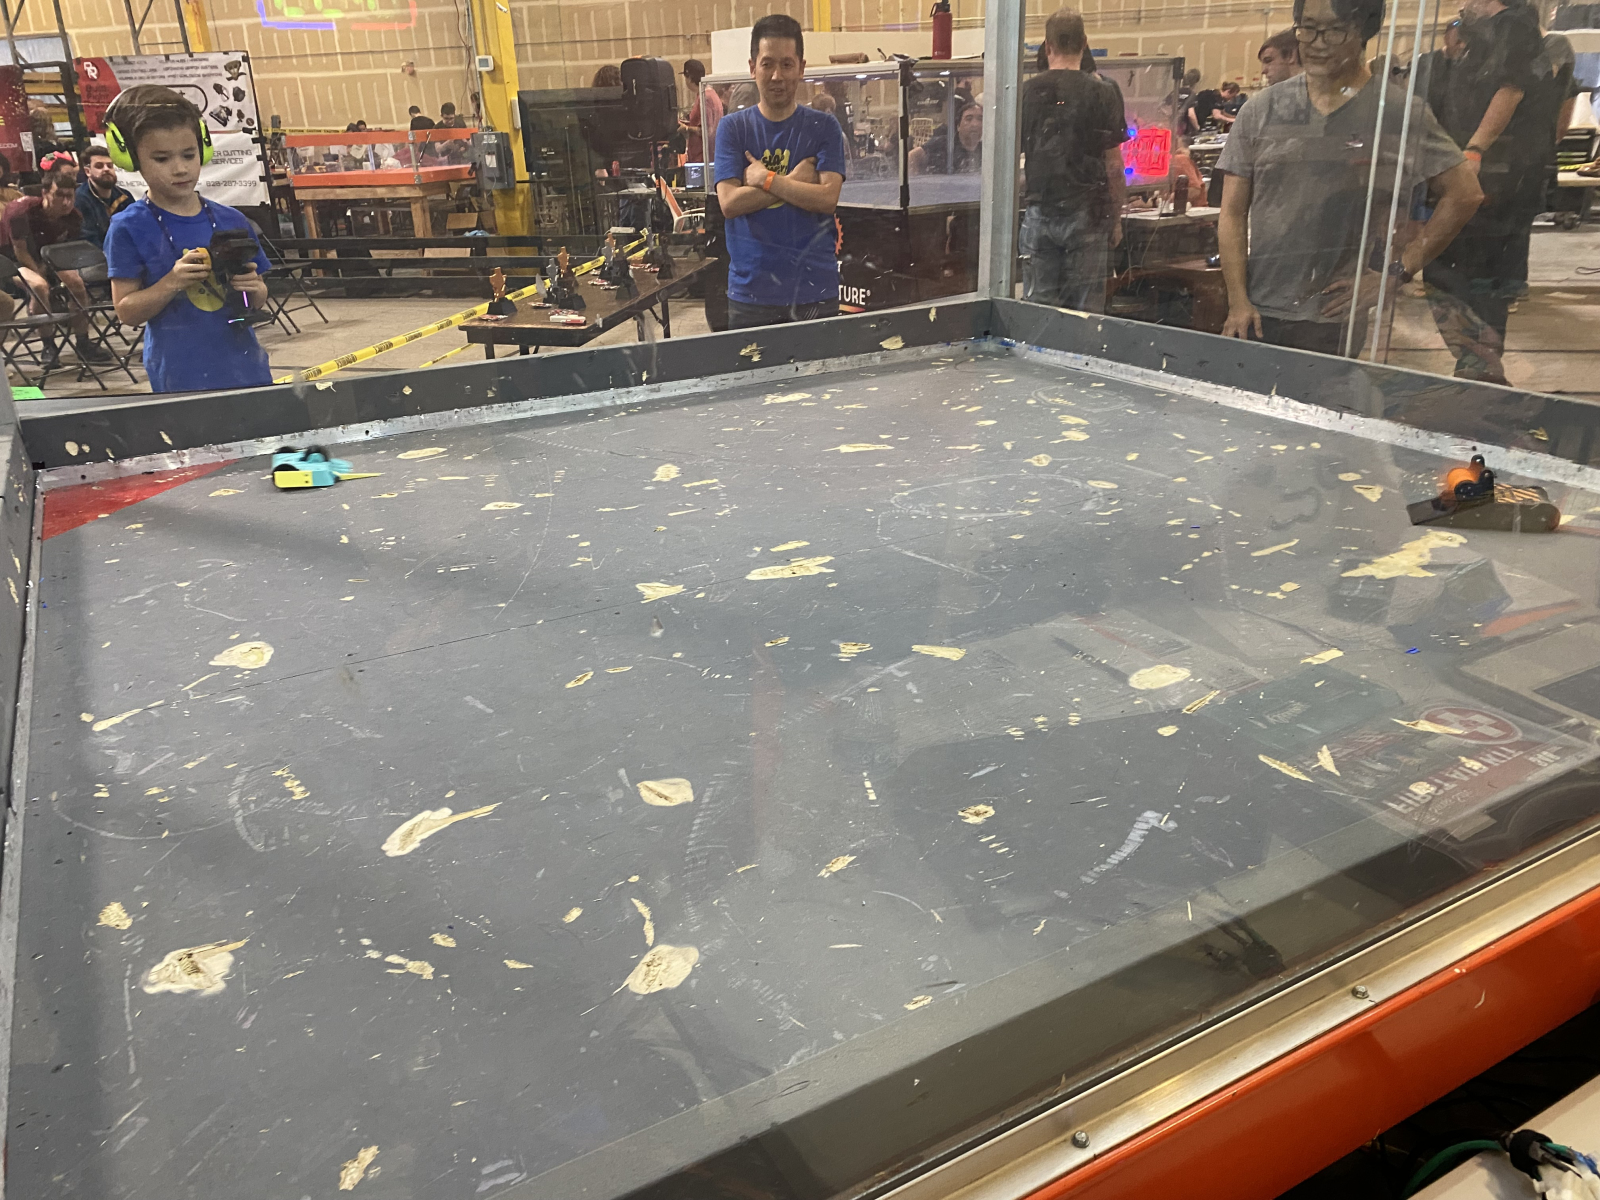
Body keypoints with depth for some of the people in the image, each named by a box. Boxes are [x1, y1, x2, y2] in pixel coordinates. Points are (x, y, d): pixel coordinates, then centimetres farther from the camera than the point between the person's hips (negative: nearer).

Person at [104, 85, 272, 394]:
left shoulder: (232, 220, 5)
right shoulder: (130, 228, -3)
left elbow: (259, 299, 11)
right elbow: (126, 311, -4)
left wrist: (253, 288, -11)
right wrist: (172, 283, -19)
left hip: (246, 369, 3)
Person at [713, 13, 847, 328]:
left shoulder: (824, 127, 3)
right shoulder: (732, 128, 5)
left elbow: (827, 198, -10)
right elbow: (729, 203, -8)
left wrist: (765, 179, -11)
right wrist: (795, 180, -11)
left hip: (815, 290, 0)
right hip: (750, 291, 0)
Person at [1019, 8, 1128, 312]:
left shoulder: (1028, 92, 1)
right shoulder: (1102, 95, -3)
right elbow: (1113, 165, -2)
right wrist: (1116, 219, 6)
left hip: (1039, 211, 2)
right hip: (1086, 214, -2)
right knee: (1084, 309, 2)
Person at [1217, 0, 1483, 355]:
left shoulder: (1400, 112, 3)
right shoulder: (1262, 110, 9)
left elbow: (1463, 194, 5)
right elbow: (1233, 212, 7)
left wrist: (1397, 272, -2)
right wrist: (1238, 302, -2)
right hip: (1259, 318, 2)